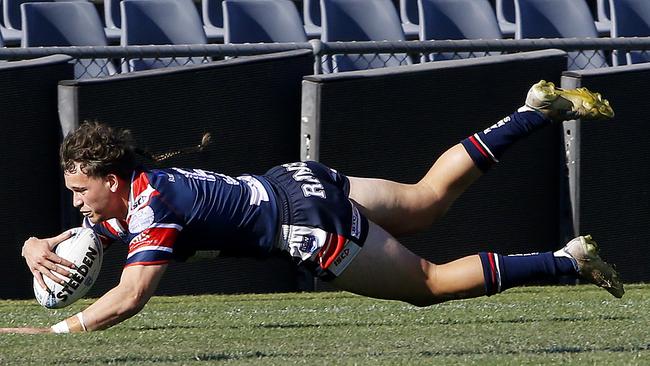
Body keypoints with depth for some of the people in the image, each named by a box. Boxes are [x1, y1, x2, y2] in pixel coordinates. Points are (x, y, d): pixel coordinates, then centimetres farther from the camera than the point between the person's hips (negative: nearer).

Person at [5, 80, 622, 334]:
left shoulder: (154, 211, -24)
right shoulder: (125, 200, 1)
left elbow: (127, 298, -35)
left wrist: (57, 332, -34)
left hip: (308, 217, -9)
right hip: (294, 181, 9)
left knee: (431, 284, -1)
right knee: (428, 197, 24)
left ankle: (566, 261, 2)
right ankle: (537, 110, 28)